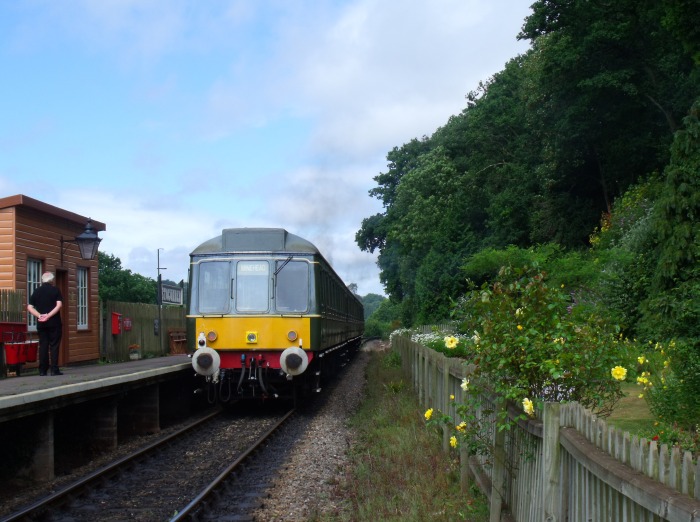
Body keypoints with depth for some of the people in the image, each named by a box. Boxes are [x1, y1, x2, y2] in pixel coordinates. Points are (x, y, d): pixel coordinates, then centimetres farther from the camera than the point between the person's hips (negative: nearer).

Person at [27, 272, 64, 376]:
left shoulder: (37, 291, 9)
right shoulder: (55, 290, 0)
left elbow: (29, 307, 2)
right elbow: (59, 305, -13)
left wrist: (39, 315, -7)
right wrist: (49, 315, -15)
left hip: (41, 324, 3)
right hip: (54, 323, -3)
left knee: (43, 346, 6)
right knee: (54, 346, -1)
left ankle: (42, 370, 5)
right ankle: (54, 369, -5)